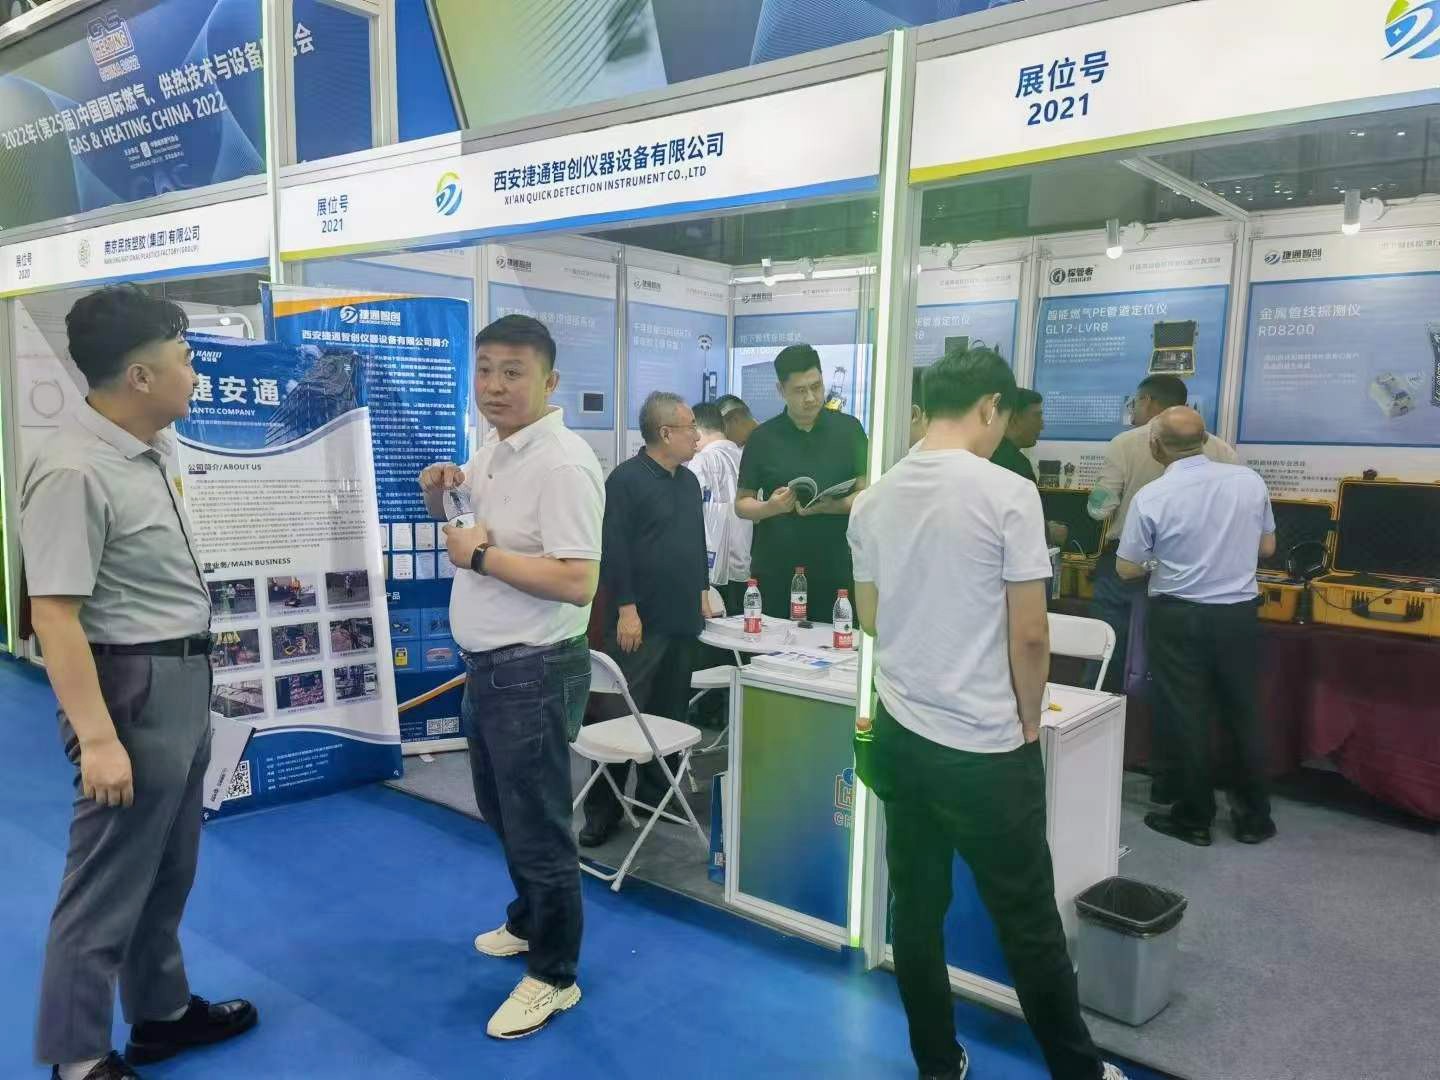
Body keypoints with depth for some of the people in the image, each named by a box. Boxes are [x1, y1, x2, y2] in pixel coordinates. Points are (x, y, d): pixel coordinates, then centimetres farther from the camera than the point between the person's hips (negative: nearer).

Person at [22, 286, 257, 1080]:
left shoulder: (150, 449, 6)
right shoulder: (73, 473, -23)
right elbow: (54, 615, -25)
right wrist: (97, 737, -28)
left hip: (183, 680, 10)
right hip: (133, 688, -9)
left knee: (168, 871, 22)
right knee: (108, 883, 5)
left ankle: (161, 1011, 39)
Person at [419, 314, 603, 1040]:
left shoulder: (562, 464, -22)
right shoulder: (491, 453, 8)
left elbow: (578, 582, -30)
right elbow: (449, 517, 26)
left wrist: (481, 555, -21)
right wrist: (436, 489, 3)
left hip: (535, 673, -10)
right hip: (486, 667, 10)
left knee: (537, 829, 5)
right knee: (502, 814, 25)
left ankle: (554, 976, 23)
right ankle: (528, 923, 47)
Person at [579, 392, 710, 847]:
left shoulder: (688, 481, 15)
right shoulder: (626, 479, -10)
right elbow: (614, 549, -15)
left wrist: (703, 590, 17)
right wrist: (626, 608, -19)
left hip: (682, 619, 8)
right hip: (640, 620, -8)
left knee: (670, 712, 13)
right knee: (621, 713, -3)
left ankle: (656, 793, 25)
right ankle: (602, 809, 5)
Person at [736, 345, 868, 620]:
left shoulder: (849, 429, 4)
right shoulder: (762, 438, 4)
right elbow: (742, 504, 7)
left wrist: (826, 507, -17)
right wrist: (772, 507, -14)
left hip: (834, 570, 0)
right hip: (773, 573, 1)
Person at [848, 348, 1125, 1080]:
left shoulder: (873, 500, 3)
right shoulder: (1008, 494, -15)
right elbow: (1029, 634, -13)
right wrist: (1029, 719, 3)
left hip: (900, 732, 5)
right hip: (984, 743, -5)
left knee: (917, 909, 14)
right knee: (1028, 920, 10)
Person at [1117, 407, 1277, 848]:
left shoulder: (1152, 497, -15)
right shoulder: (1251, 481, -3)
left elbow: (1128, 570, -6)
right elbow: (1267, 548, 10)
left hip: (1179, 618, -3)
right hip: (1239, 614, 4)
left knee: (1187, 719, 8)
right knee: (1244, 716, 15)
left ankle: (1195, 819, 19)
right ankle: (1254, 818, 27)